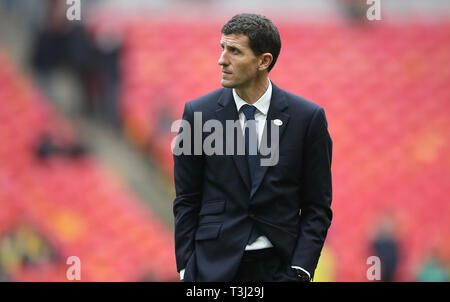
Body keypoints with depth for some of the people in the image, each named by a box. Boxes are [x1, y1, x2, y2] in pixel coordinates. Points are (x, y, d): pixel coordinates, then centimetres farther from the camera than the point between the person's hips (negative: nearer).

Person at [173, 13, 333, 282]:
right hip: (214, 266, 1)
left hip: (278, 266, 0)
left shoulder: (308, 117, -1)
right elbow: (186, 200, 5)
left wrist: (300, 271, -7)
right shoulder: (199, 113, 1)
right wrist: (185, 267, -1)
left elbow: (317, 206, 2)